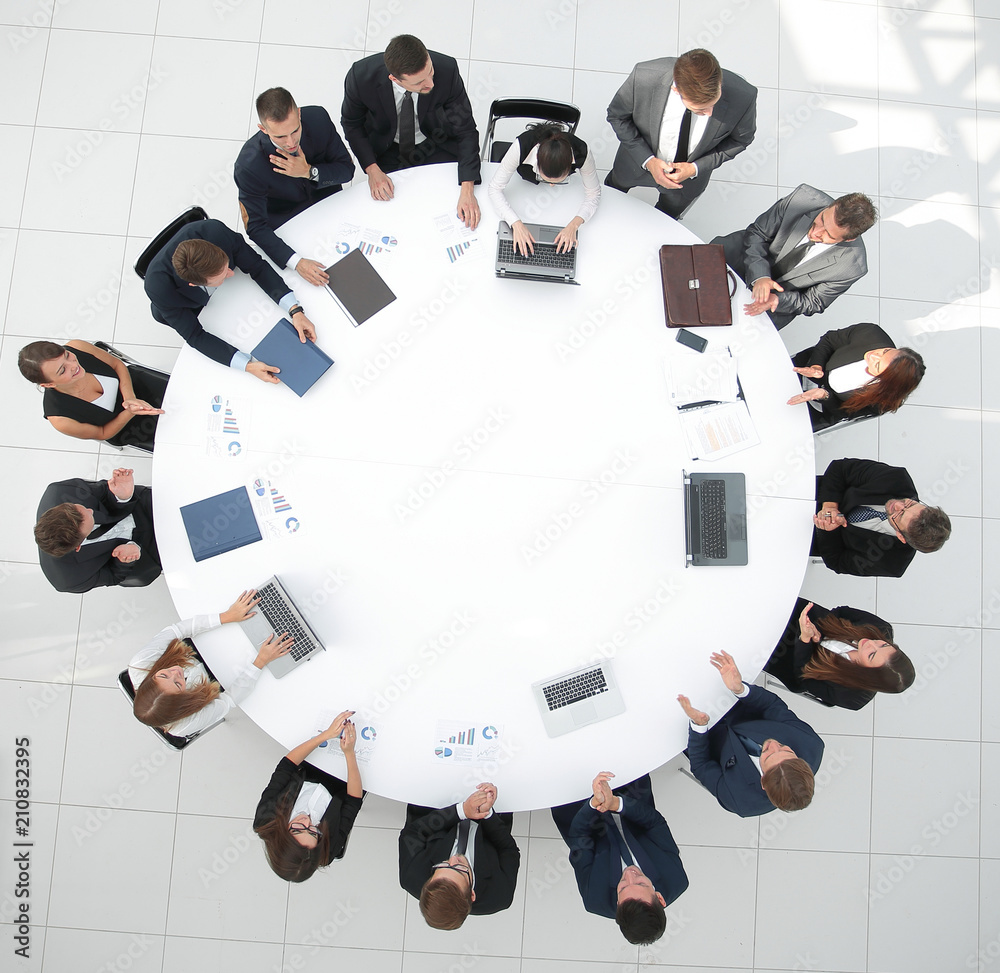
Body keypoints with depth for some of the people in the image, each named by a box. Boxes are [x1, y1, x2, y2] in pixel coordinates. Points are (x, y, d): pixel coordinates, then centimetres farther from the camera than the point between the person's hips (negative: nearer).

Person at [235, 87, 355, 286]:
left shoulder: (318, 117, -22)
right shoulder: (249, 166, -32)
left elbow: (347, 169, -10)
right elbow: (256, 227, -25)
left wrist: (309, 172, -30)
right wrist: (296, 262, -40)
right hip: (286, 223, -3)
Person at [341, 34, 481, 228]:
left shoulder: (446, 69, -29)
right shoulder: (361, 76, -28)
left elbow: (465, 130, -20)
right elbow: (351, 124, -7)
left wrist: (467, 189, -31)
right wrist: (372, 169, -21)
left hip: (436, 148, 0)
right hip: (386, 150, 0)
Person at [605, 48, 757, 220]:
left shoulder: (742, 97, -37)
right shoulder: (644, 77, -40)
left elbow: (740, 139, -14)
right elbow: (617, 115, -19)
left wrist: (696, 168, -27)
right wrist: (647, 160, -30)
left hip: (691, 172, 1)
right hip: (641, 159, -1)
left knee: (669, 213, 32)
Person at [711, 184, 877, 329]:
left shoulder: (852, 267, -28)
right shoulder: (803, 198, -27)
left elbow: (812, 302, -13)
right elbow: (756, 232, -15)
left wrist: (779, 300, -33)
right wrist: (759, 275, -32)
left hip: (781, 294, -2)